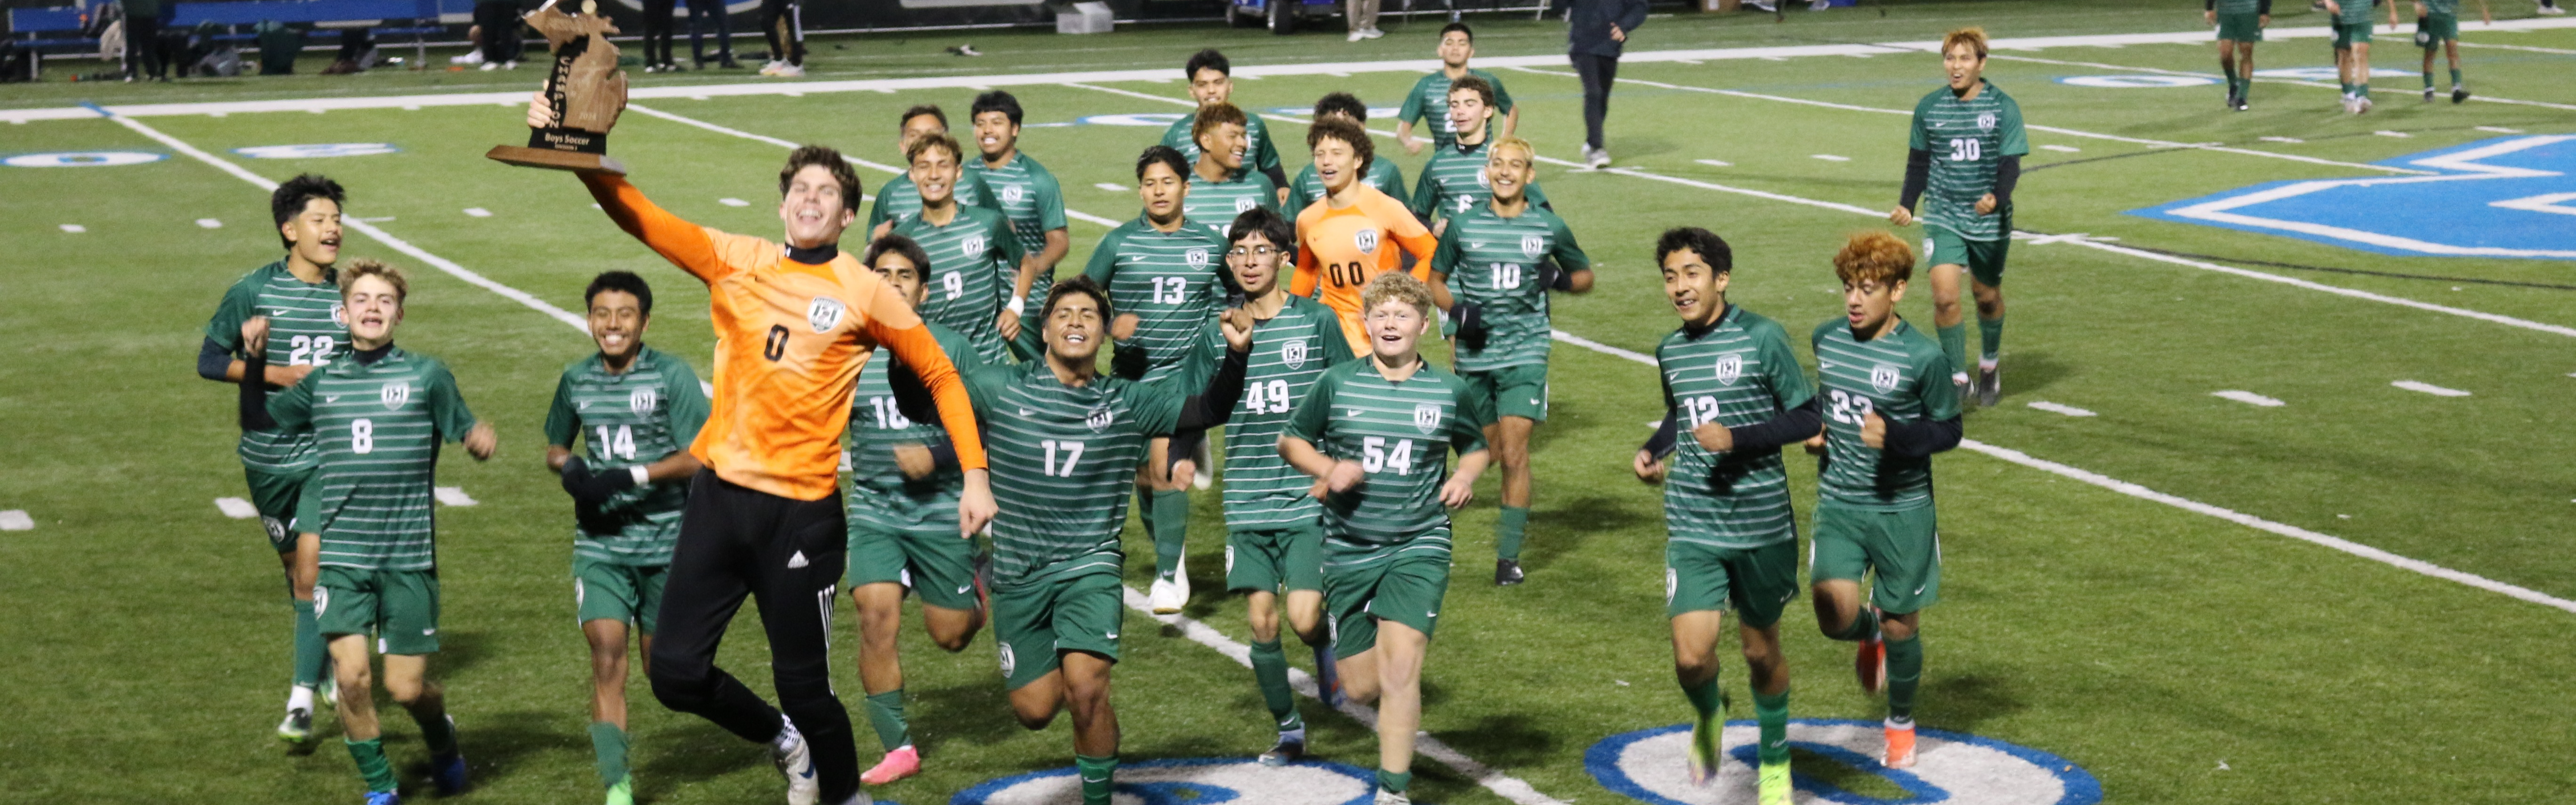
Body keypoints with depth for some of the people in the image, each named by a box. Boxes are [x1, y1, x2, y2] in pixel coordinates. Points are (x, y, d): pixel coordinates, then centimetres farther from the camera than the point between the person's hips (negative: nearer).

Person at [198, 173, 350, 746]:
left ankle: (301, 698, -8)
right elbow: (209, 361, -5)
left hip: (330, 453, 0)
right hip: (269, 454, 1)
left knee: (315, 570, -10)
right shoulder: (254, 291, -5)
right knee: (294, 564, 14)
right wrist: (280, 375, -15)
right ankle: (325, 658, 37)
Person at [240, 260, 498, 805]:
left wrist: (481, 441, -21)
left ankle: (442, 739, 34)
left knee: (407, 689, 0)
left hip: (409, 559, -2)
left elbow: (469, 431, 3)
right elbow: (257, 420, 19)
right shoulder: (322, 383, 8)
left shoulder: (426, 376, 1)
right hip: (341, 558, 2)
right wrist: (255, 363, 3)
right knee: (353, 678, -9)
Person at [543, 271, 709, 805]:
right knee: (607, 655, -12)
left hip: (666, 542, -3)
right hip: (600, 545, 3)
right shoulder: (576, 380, 7)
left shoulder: (671, 375, -7)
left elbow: (698, 456, -12)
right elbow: (555, 446, 22)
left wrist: (630, 477, -21)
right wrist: (568, 467, -2)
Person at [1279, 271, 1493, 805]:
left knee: (1399, 667, -17)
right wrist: (1328, 470, -10)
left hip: (1419, 546, -1)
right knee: (1361, 687, 5)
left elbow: (1477, 446, 17)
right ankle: (1399, 720, 42)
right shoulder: (1337, 384, -1)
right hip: (1348, 549, 2)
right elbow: (1290, 441, 9)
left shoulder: (1449, 392, 1)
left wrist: (1465, 476, -4)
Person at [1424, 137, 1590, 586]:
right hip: (1474, 355, 2)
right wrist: (1457, 309, -7)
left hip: (1525, 354, -2)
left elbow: (1585, 277, 14)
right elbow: (1436, 279, 13)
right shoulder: (1463, 226, 3)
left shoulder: (1550, 228, 2)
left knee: (1514, 452, -11)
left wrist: (1560, 279, -9)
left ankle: (1509, 555, -6)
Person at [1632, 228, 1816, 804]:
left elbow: (1808, 417, -7)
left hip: (1762, 526, -3)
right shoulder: (1671, 351, 6)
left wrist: (1737, 439, -19)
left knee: (1762, 652, 12)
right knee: (1691, 658, -11)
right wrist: (1654, 450, 6)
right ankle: (1709, 714, 25)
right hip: (1693, 527, 3)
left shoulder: (1762, 338, -9)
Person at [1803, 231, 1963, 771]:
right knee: (1836, 617, -12)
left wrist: (1895, 437, -24)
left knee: (1901, 626, 8)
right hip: (1837, 504, 3)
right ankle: (1870, 634, 27)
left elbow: (1949, 431, -7)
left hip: (1902, 510, -3)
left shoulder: (1923, 357, -14)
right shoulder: (1826, 339, 1)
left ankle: (1901, 723, 35)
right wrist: (1815, 433, 1)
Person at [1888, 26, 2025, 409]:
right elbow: (1919, 163, 11)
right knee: (1944, 296, -16)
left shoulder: (2003, 108, -6)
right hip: (1943, 219, 1)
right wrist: (1906, 205, -2)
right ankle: (1958, 377, -5)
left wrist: (1996, 198, -30)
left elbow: (2011, 164, -11)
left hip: (1989, 221, -1)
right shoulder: (1929, 108, 1)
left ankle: (1990, 363, 41)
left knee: (1987, 297, 14)